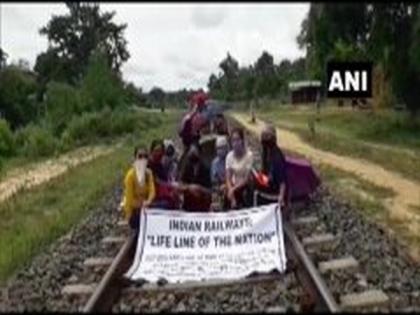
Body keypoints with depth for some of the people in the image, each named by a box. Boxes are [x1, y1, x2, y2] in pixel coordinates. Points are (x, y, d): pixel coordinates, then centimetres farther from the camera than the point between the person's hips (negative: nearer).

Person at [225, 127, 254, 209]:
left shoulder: (249, 155, -14)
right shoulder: (229, 156, -3)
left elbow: (247, 179, -13)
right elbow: (228, 178, -4)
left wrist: (233, 189, -15)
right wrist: (232, 198, -16)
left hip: (245, 187, -3)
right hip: (234, 187, 3)